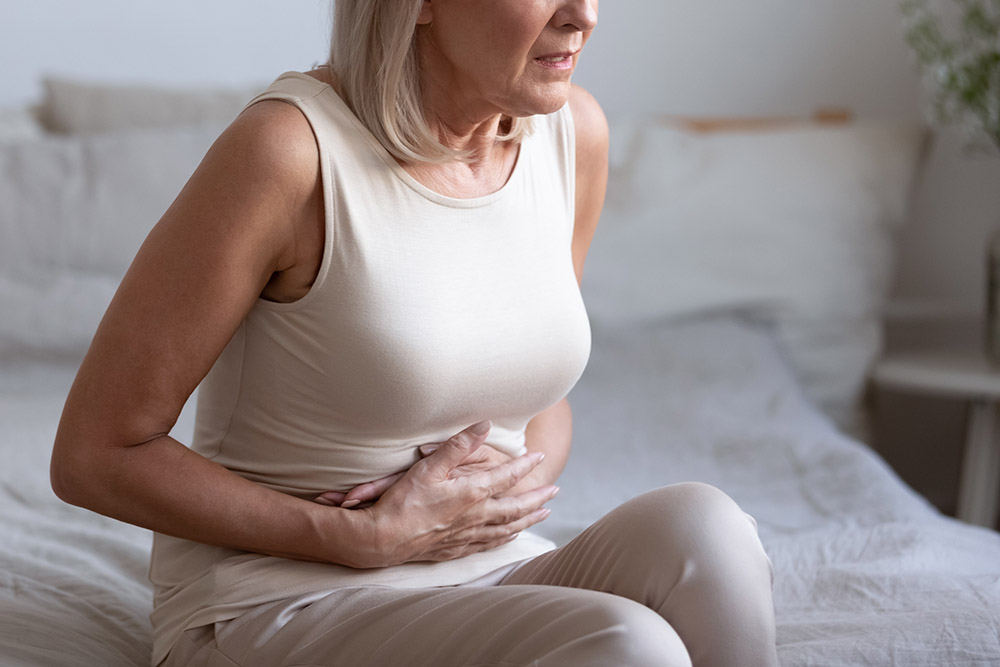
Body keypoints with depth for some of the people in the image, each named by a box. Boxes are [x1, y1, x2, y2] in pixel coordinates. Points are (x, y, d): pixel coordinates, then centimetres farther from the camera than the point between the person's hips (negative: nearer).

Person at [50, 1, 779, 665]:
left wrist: (517, 480, -8)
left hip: (493, 578, 6)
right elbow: (94, 456, -13)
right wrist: (371, 537, -17)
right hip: (280, 607, -5)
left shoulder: (574, 131, 1)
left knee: (699, 527, -25)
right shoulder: (290, 149, -18)